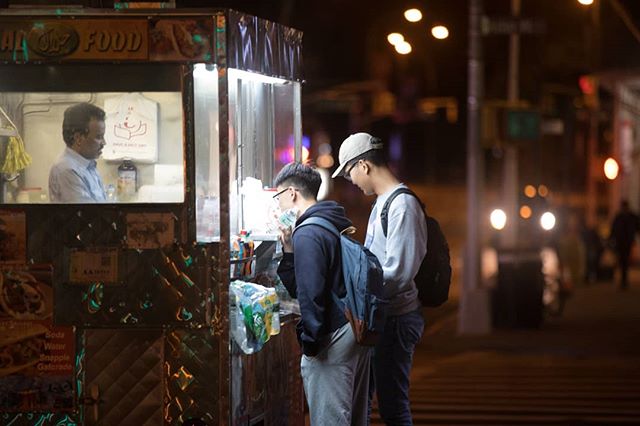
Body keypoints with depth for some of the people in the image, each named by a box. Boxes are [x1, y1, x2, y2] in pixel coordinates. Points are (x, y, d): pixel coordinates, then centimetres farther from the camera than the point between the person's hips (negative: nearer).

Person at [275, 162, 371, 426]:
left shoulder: (307, 235, -13)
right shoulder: (339, 225, 17)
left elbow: (311, 293, -20)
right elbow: (298, 288, 20)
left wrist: (310, 342, -15)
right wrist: (289, 249, 11)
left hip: (332, 342, -10)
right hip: (358, 334, 10)